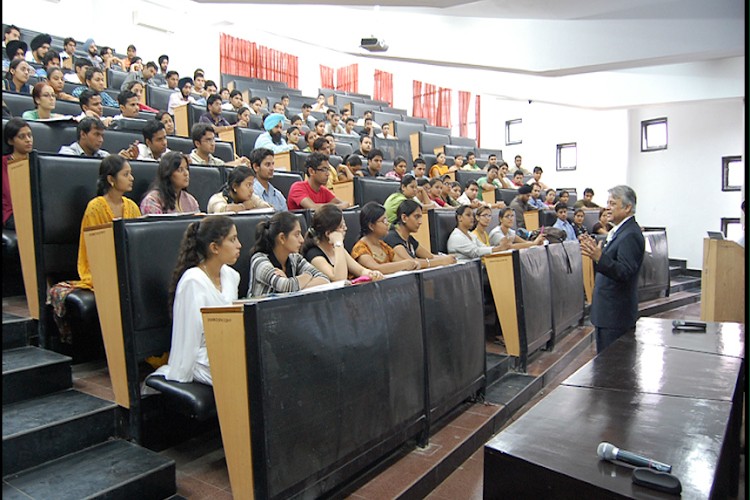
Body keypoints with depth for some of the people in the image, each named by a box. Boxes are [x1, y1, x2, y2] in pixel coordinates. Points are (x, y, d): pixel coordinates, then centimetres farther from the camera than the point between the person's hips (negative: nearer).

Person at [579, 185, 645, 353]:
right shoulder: (619, 230, 14)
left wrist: (599, 257, -35)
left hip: (616, 313, -10)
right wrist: (595, 251, 9)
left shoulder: (630, 235, -17)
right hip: (608, 309, 10)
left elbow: (625, 272, -26)